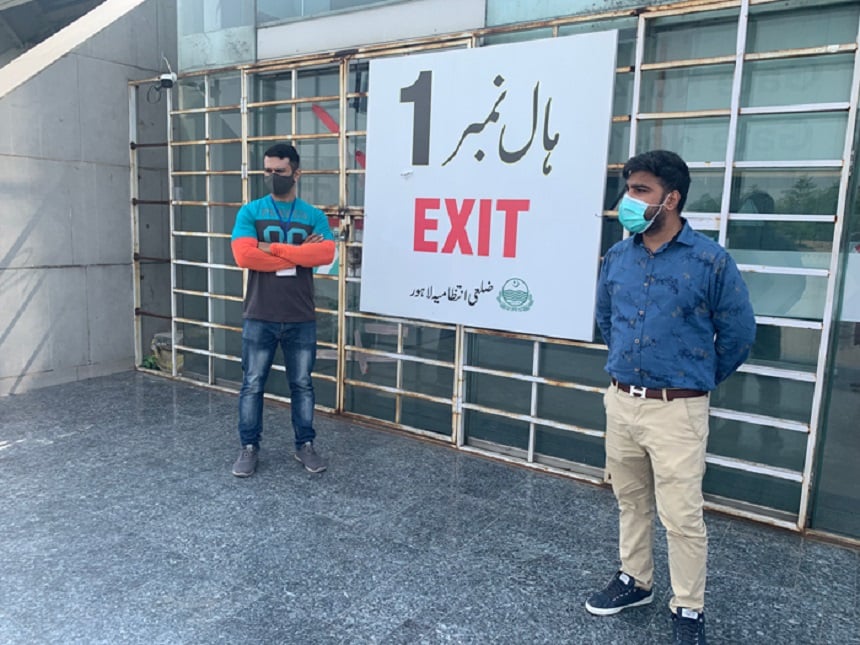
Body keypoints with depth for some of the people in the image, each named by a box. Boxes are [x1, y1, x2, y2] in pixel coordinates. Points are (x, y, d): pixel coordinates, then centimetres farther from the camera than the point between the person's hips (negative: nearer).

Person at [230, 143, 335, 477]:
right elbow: (244, 255, -15)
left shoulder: (314, 216, 4)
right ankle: (249, 448, 21)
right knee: (252, 384, 7)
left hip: (301, 318, 1)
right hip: (259, 317, -1)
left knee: (302, 384, 10)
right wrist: (299, 254, -13)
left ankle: (305, 445, 24)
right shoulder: (250, 212, 1)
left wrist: (273, 248, -15)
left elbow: (326, 253, -13)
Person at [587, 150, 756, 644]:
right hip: (621, 400, 5)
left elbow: (739, 333, -2)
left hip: (677, 410, -5)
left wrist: (698, 380, 8)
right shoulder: (618, 257, 2)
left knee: (681, 516, 2)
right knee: (630, 499, 19)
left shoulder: (711, 261, -12)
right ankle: (635, 580, 38)